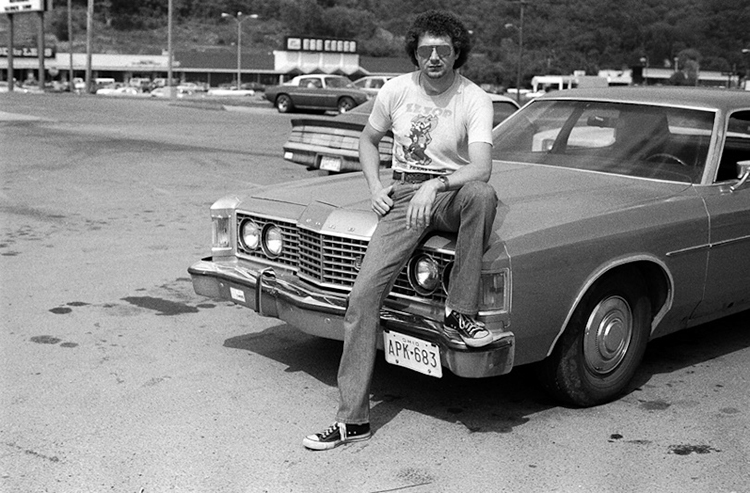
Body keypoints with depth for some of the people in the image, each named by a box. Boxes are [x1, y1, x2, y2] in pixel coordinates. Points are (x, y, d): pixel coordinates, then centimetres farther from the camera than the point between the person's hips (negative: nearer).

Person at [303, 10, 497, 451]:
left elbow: (481, 169, -20)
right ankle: (353, 419, -9)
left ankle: (461, 314, -24)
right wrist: (376, 188, 4)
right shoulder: (397, 89, 2)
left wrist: (435, 185, -36)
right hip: (404, 195, 2)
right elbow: (369, 139, 19)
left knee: (482, 194, -40)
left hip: (452, 193, -2)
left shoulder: (475, 99, -8)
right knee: (364, 294, -15)